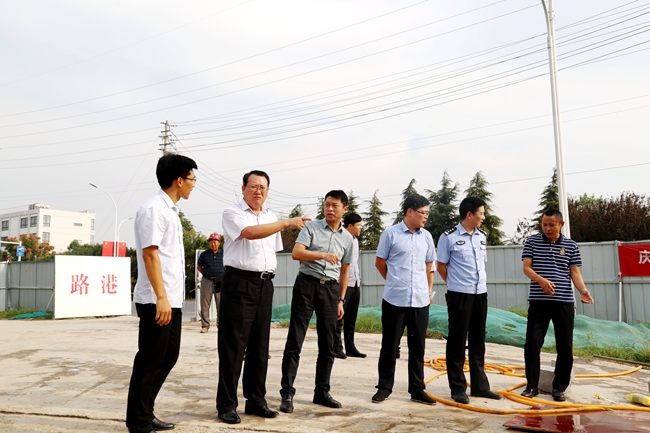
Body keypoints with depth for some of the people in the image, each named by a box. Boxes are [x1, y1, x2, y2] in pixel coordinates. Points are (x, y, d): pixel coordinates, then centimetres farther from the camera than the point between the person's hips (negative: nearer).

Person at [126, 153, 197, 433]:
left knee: (168, 357, 16)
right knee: (150, 362, 1)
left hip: (172, 299, 9)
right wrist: (161, 297, -21)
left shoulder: (170, 210, 16)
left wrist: (170, 297, 17)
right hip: (156, 301, -9)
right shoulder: (154, 208, -12)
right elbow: (150, 254, -18)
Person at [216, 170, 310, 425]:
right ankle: (226, 404, 9)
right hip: (239, 282, -6)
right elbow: (250, 233, -22)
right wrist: (287, 223, -27)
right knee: (233, 346, -1)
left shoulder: (272, 218, 17)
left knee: (260, 346, 11)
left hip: (265, 285, 6)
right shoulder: (232, 213, -3)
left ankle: (256, 400, 21)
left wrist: (267, 275, 11)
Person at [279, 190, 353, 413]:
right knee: (294, 342, -4)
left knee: (327, 345, 8)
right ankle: (287, 393, 2)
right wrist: (323, 255, -28)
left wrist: (341, 300, 14)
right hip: (306, 284, -4)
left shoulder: (347, 238, 12)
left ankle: (322, 392, 20)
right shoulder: (311, 227, 0)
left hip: (330, 289, 4)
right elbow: (296, 253, -14)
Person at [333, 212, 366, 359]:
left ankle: (350, 348, 17)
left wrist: (358, 278, 17)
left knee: (351, 319, 11)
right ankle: (336, 348, 5)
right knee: (339, 318, -1)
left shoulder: (355, 240, 16)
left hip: (355, 284, 8)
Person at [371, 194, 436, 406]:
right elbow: (380, 263, 3)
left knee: (417, 347, 10)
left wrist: (429, 290, 15)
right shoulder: (390, 234, -5)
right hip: (395, 300, -4)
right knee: (389, 345, 6)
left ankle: (417, 389, 21)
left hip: (420, 300, 4)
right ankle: (384, 387, 19)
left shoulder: (427, 237, 8)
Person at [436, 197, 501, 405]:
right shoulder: (449, 237, -9)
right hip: (459, 295, -6)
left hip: (480, 293, 6)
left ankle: (479, 385, 25)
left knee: (478, 341, 14)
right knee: (457, 342, 2)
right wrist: (457, 283, 4)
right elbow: (441, 266, -4)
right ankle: (458, 388, 11)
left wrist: (480, 284, 10)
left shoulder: (482, 236, 9)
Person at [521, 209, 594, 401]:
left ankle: (559, 388, 18)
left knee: (565, 346, 4)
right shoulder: (532, 242, 4)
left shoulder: (571, 245, 7)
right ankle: (531, 385, 10)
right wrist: (541, 280, -23)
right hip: (538, 301, -1)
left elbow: (575, 272, 5)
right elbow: (526, 268, -3)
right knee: (532, 343, -3)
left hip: (564, 302, 1)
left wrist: (583, 290, -15)